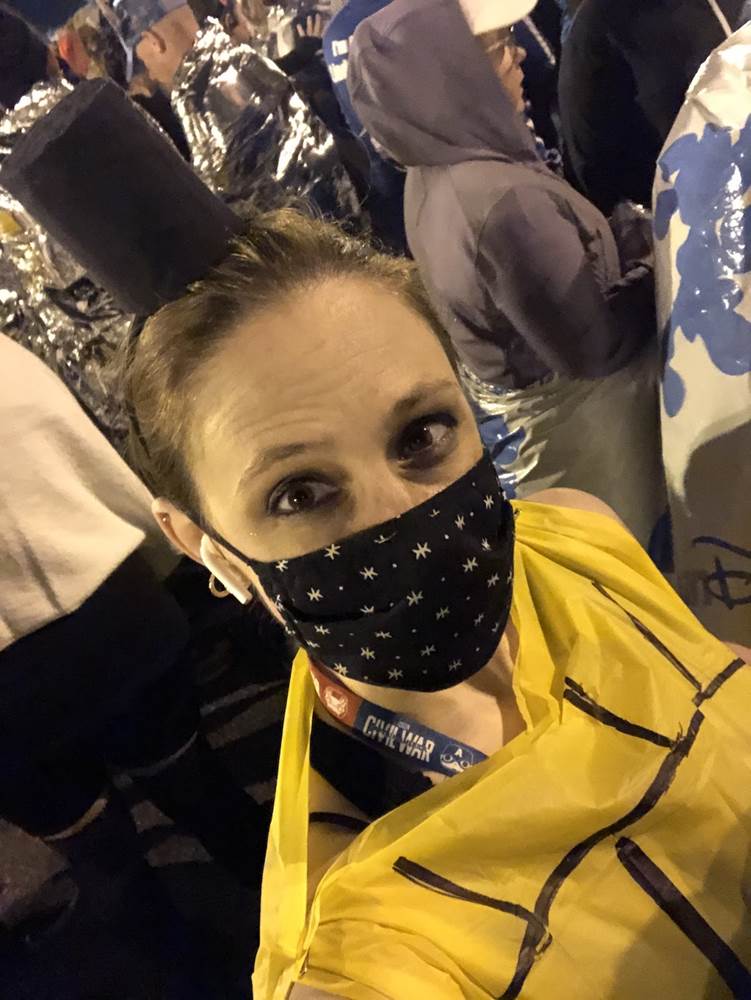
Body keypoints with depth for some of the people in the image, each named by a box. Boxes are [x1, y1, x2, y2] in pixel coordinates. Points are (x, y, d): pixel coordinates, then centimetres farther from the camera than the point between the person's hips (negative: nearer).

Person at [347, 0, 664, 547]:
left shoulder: (429, 175, -1)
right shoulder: (503, 199, -32)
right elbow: (595, 345, -26)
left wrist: (623, 232, 6)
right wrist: (659, 273, -10)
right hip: (580, 425, -8)